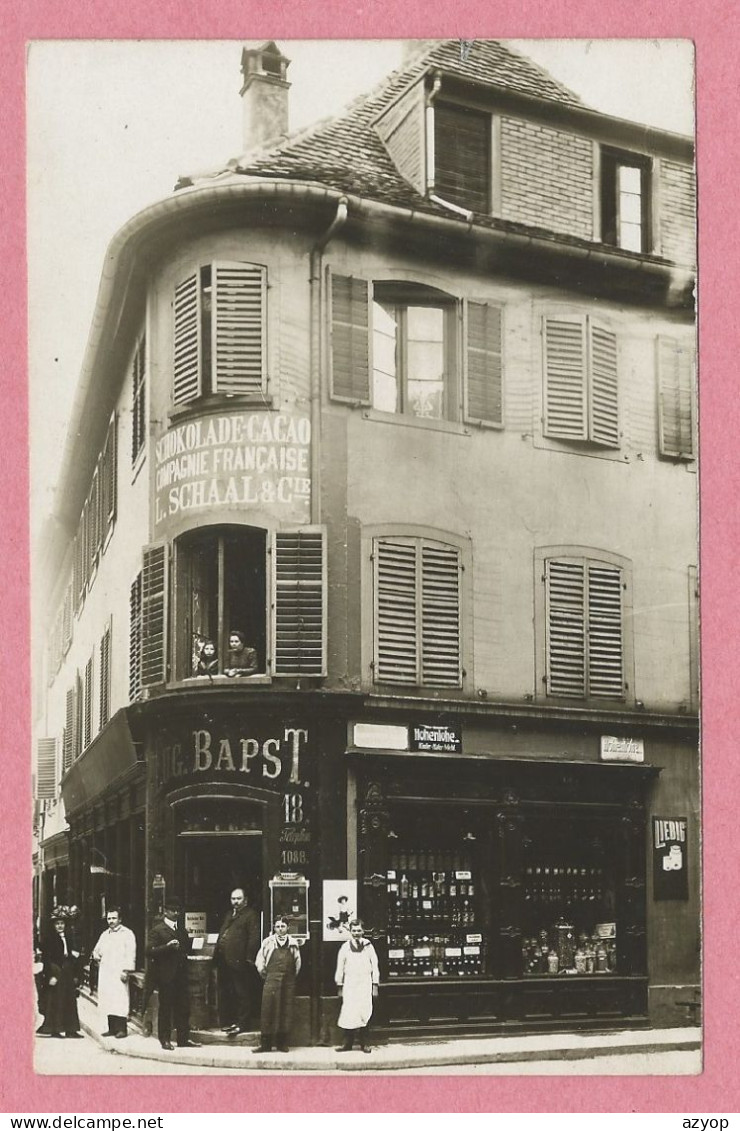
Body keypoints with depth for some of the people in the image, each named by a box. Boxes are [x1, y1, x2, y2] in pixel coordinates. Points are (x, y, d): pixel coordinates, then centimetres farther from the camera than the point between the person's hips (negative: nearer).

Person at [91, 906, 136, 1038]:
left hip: (118, 972, -6)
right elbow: (97, 949, 30)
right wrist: (96, 956, 7)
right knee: (107, 1001, 3)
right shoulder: (105, 935, 19)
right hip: (105, 972, 6)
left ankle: (122, 1029, -8)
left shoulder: (127, 933, -1)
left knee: (119, 1000, -10)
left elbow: (130, 954, -8)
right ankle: (112, 1028, 9)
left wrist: (126, 970, -15)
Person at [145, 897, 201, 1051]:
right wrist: (167, 947, -23)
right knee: (165, 1008, 1)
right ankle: (165, 1040, 9)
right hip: (166, 976, -6)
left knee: (184, 1007, 6)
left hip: (181, 974, 6)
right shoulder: (158, 930, -4)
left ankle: (183, 1039, 14)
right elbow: (150, 951, -13)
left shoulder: (181, 929, 17)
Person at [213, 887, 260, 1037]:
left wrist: (248, 958, -16)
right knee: (225, 993, 13)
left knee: (242, 994, -4)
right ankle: (228, 1022, 21)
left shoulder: (250, 915, -4)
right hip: (224, 961, 9)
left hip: (238, 962, -9)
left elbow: (254, 938, -11)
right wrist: (216, 953, 14)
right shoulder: (229, 915, 22)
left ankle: (242, 1024, -1)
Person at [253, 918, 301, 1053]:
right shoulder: (268, 942, 7)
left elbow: (298, 961, 18)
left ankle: (282, 1043, 10)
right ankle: (265, 1043, -1)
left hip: (288, 981, 2)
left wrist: (294, 975, 12)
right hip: (272, 980, -2)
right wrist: (263, 972, 6)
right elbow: (260, 958, 10)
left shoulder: (293, 943, 12)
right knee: (268, 1009, -5)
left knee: (286, 1011, 3)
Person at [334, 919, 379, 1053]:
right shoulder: (345, 947, 4)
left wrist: (375, 986, 3)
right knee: (348, 1014, -5)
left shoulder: (368, 946, 4)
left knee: (365, 1014, -3)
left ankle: (364, 1043, 5)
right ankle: (348, 1043, 2)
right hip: (349, 985, 0)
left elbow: (374, 966, 6)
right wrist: (339, 987, 7)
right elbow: (340, 968, 9)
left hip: (365, 983, 0)